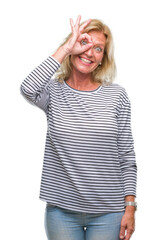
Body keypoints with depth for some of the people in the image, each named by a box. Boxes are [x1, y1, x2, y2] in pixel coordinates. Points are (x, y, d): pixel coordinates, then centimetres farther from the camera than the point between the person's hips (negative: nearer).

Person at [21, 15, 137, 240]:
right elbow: (28, 88, -24)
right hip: (61, 210, 0)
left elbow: (127, 156, 1)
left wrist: (130, 206, -3)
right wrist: (66, 48, -17)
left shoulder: (117, 95, 1)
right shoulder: (54, 92, 1)